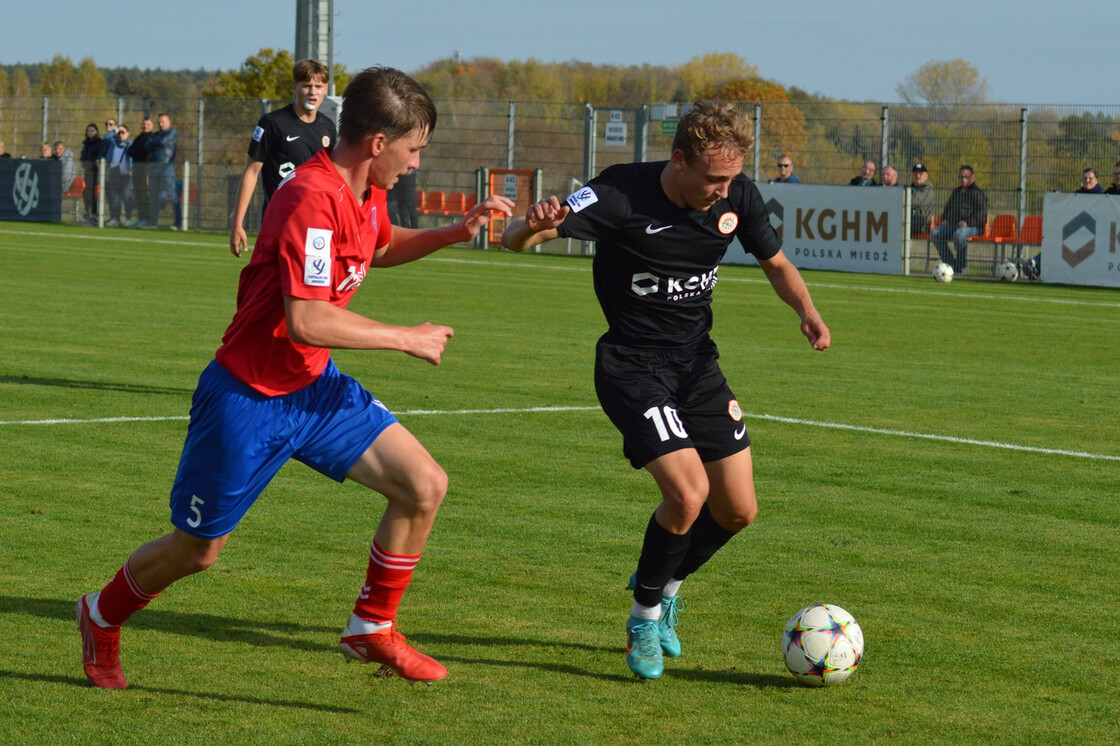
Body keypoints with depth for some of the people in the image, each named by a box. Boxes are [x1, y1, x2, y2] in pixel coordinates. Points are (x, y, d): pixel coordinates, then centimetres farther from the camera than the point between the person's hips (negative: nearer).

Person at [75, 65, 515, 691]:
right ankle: (103, 617, 37)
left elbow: (382, 247, 27)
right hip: (249, 398, -8)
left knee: (425, 485, -5)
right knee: (198, 550, 8)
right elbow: (306, 320, -36)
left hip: (315, 387, 8)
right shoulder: (312, 198, -28)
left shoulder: (365, 193, 1)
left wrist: (455, 232, 11)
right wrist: (407, 339, -25)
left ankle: (371, 629, 10)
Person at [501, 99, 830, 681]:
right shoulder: (621, 195, -23)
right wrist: (532, 226, -52)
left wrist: (807, 311, -10)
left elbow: (776, 263, 11)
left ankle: (665, 584, 35)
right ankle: (645, 614, 3)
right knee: (687, 492, -22)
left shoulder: (738, 197, -8)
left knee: (738, 511, 5)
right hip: (632, 365, -6)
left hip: (697, 361, 6)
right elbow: (514, 240, -27)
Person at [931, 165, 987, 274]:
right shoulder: (956, 192, 24)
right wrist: (945, 219, 14)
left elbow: (981, 213, -11)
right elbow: (948, 207, 35)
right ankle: (950, 263, -14)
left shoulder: (978, 193, -1)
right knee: (935, 233, -16)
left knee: (959, 235, -40)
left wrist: (967, 223, -22)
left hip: (973, 227, -8)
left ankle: (961, 267, -27)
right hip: (953, 224, 8)